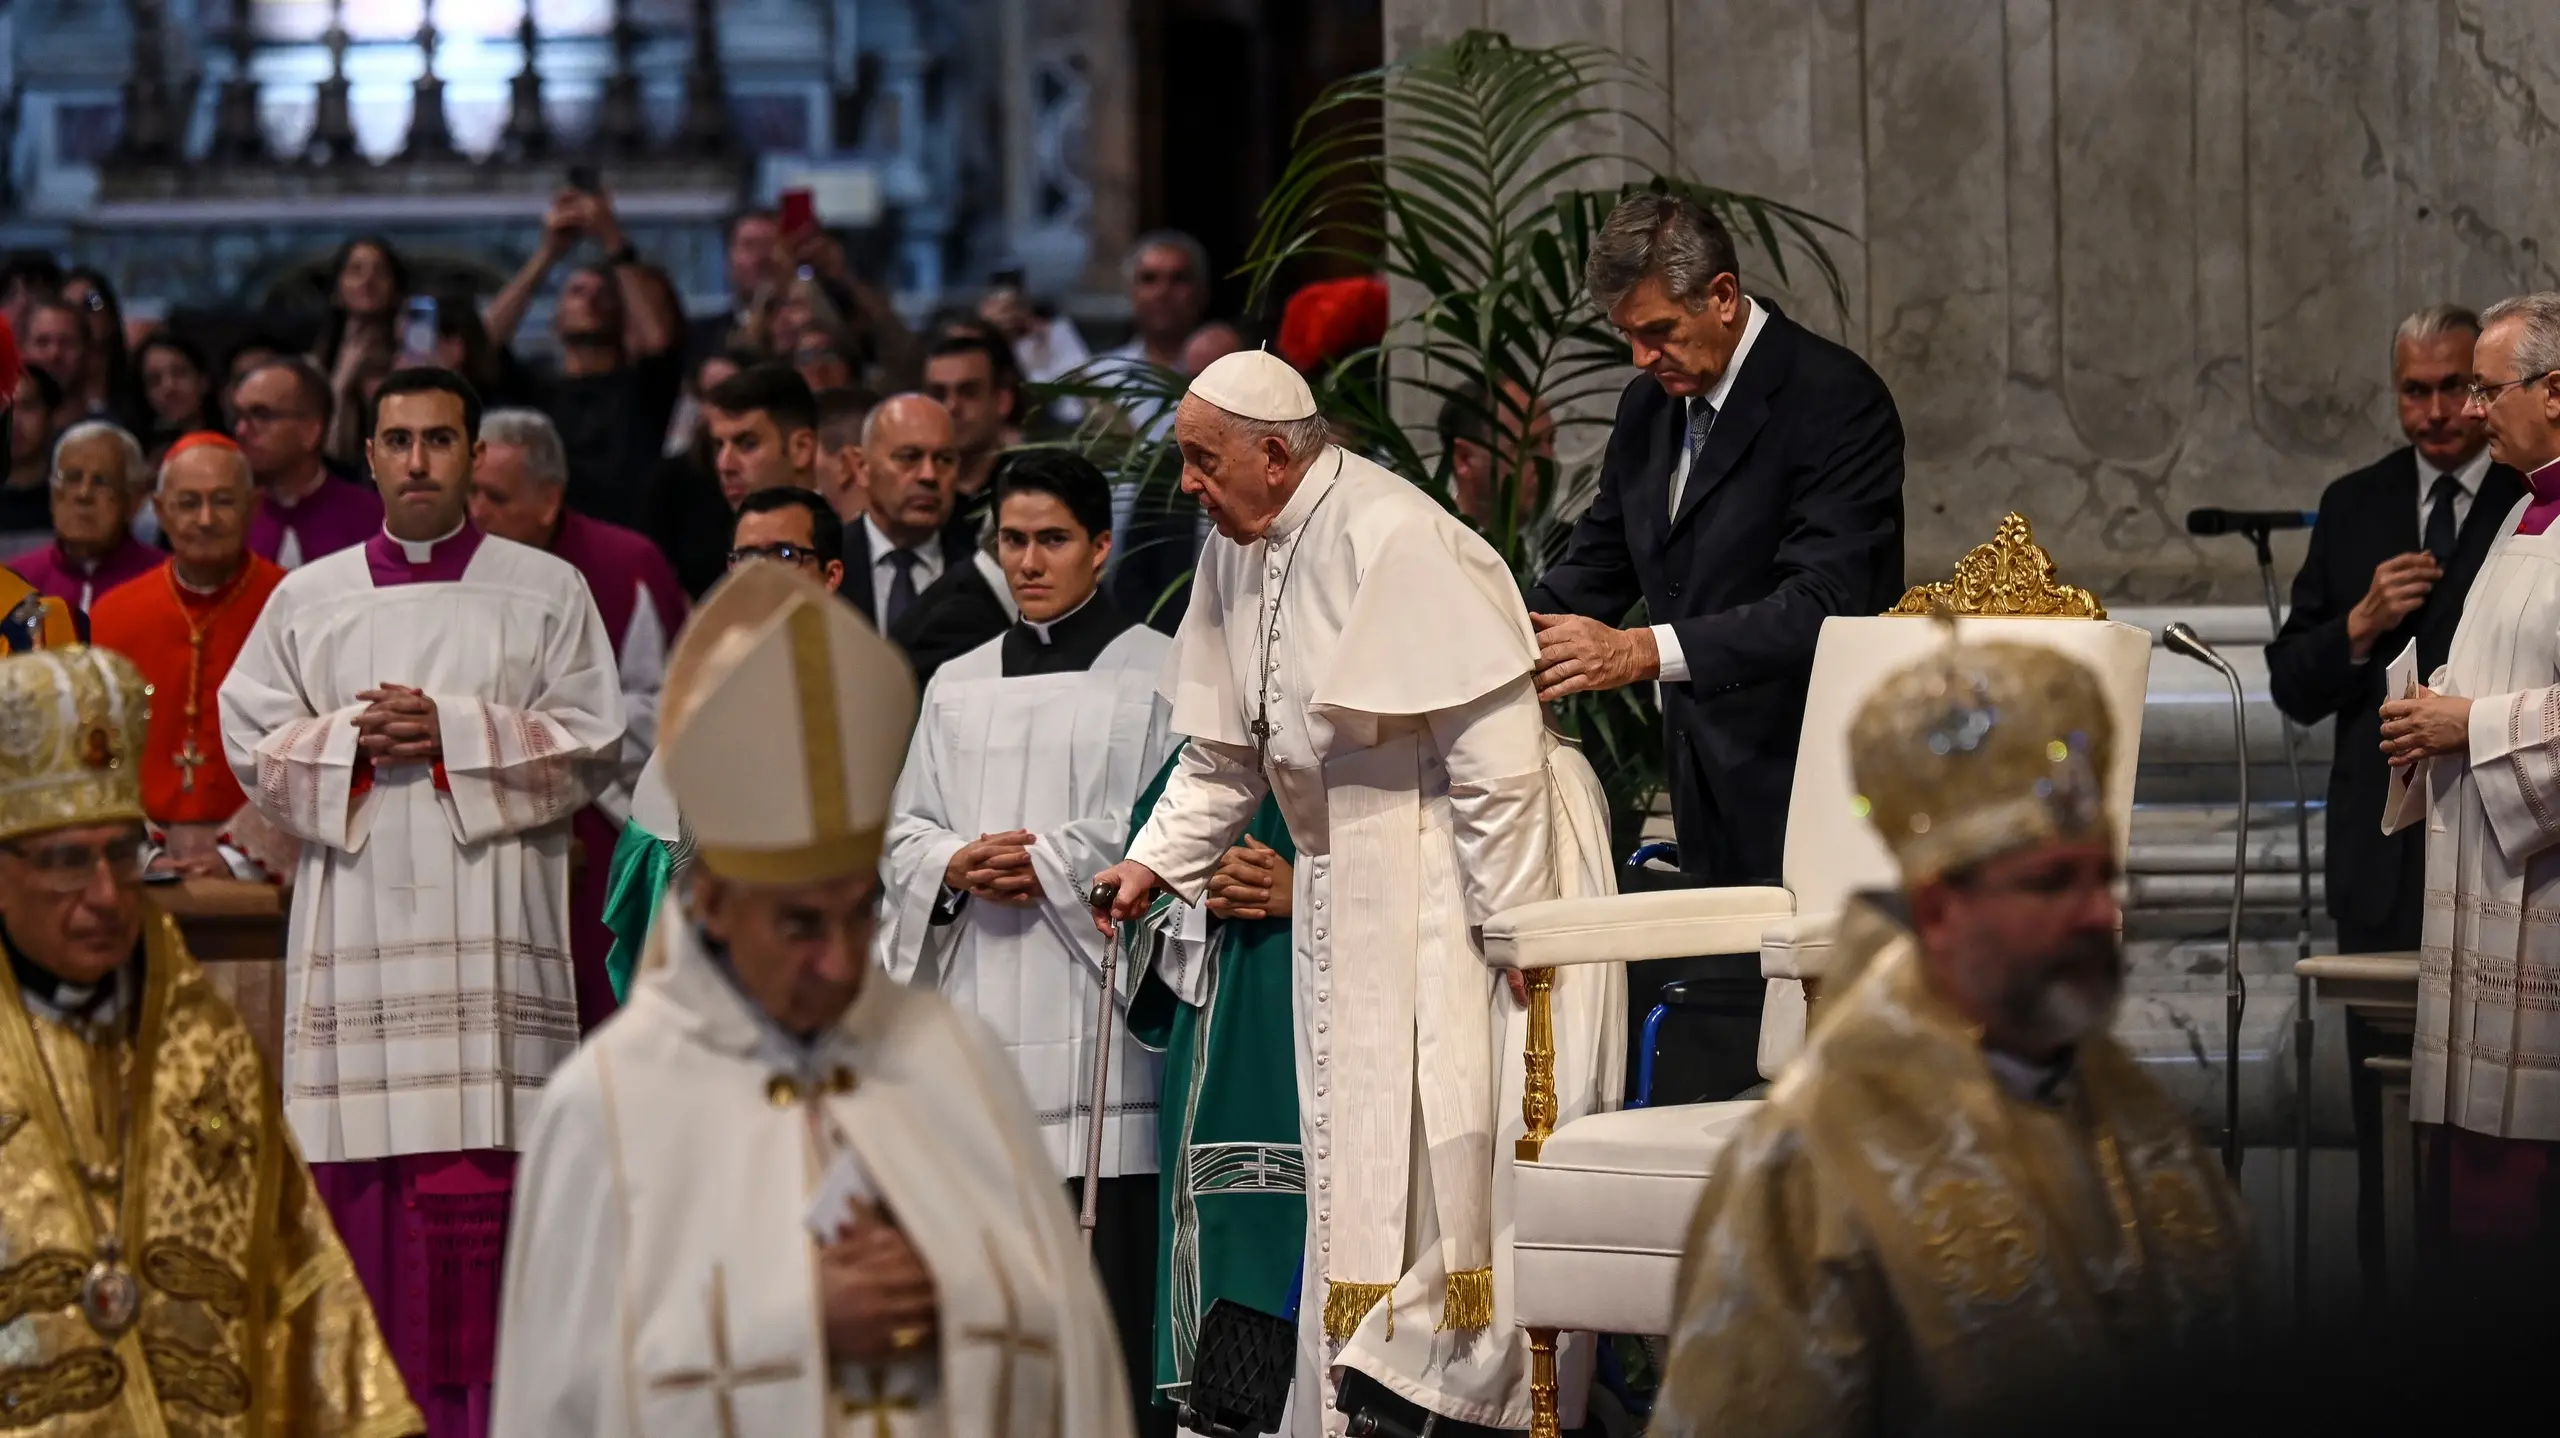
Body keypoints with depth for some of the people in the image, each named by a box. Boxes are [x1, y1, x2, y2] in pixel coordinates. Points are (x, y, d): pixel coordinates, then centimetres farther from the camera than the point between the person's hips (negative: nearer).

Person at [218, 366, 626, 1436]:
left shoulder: (546, 593, 9)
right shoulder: (307, 599, 15)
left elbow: (592, 741, 1)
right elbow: (249, 738, 10)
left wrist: (453, 734, -9)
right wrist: (352, 742, -7)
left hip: (486, 925, -2)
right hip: (351, 924, 2)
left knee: (473, 1185, -10)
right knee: (354, 1184, -2)